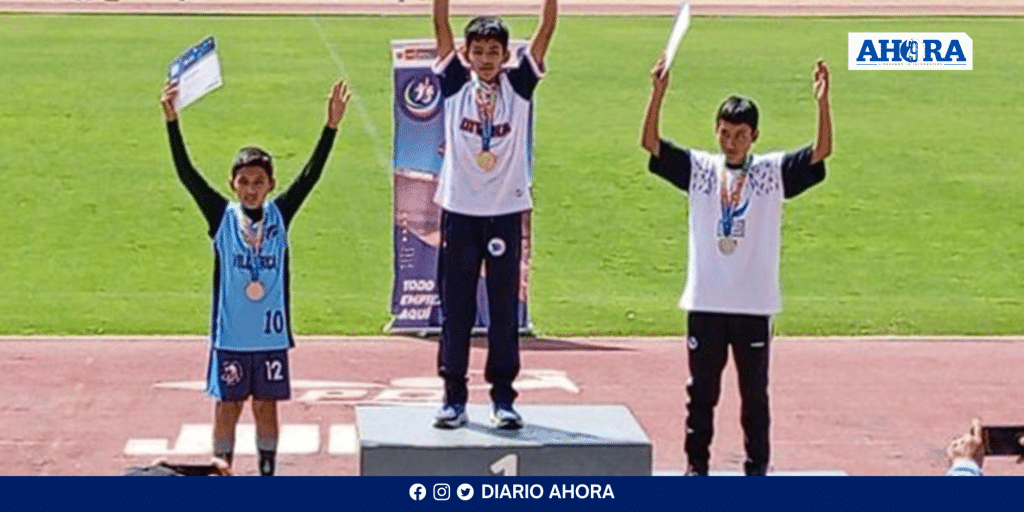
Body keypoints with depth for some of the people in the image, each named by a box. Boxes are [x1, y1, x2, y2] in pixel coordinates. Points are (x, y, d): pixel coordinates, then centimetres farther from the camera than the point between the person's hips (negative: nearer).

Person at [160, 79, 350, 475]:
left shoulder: (280, 215, 0)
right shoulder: (222, 217, -4)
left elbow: (311, 175, -7)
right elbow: (186, 174, -11)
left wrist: (331, 126, -17)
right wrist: (172, 122, -21)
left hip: (271, 335, 1)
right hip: (230, 336, -1)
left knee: (266, 407, 10)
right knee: (227, 407, 6)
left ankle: (267, 477, 19)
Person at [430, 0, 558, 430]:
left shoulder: (519, 85, 2)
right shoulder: (455, 84, 2)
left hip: (506, 210, 0)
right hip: (459, 209, 0)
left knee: (505, 307, 4)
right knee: (455, 308, 5)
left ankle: (503, 397, 11)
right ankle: (454, 397, 11)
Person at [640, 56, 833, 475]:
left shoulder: (774, 171, 0)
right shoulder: (699, 168, 2)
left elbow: (821, 152, -11)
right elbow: (650, 142, -6)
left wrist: (822, 102, -25)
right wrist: (659, 93, -20)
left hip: (754, 303, -1)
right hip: (705, 301, 1)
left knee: (755, 391, 7)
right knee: (701, 391, 9)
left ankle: (757, 469, 17)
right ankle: (696, 465, 19)